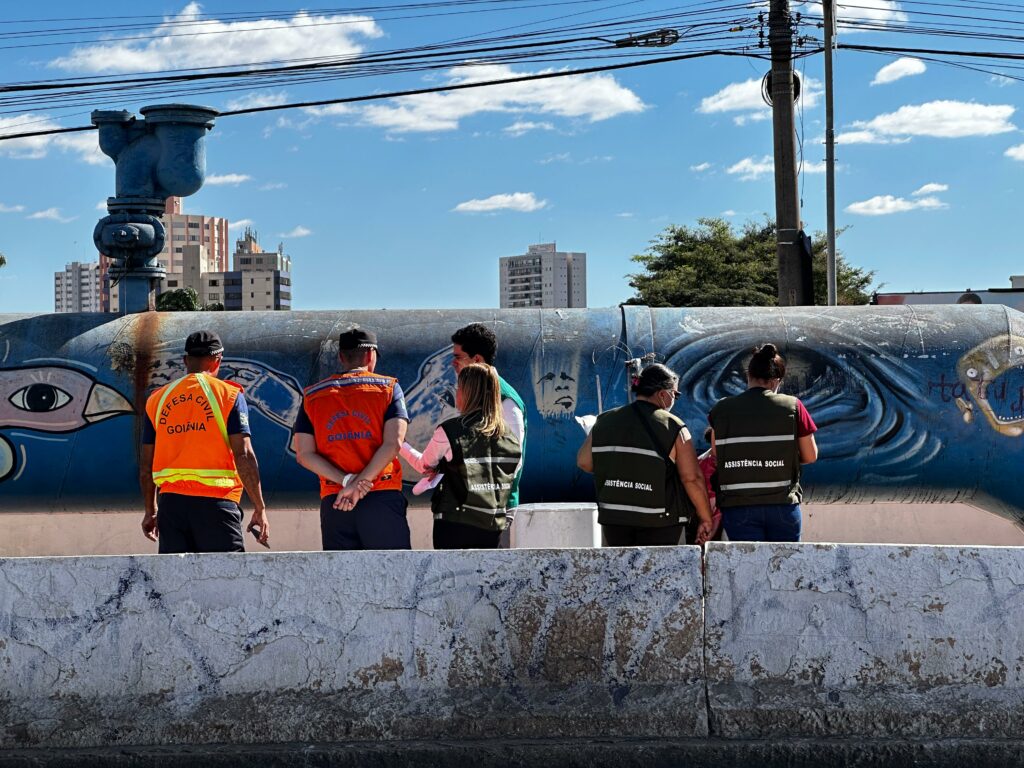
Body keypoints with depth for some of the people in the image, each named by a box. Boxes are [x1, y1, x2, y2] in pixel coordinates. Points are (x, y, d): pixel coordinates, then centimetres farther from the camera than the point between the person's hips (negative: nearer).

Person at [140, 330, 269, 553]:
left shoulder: (157, 399, 12)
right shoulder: (229, 394, 0)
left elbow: (146, 464, 13)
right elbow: (243, 455, -7)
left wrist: (151, 511, 23)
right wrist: (260, 508, -4)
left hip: (171, 502, 4)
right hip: (215, 501, -4)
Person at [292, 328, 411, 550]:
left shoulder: (312, 396, 13)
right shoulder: (388, 387, 5)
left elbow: (304, 454, 2)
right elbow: (393, 444, -8)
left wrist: (347, 481, -6)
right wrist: (358, 484, -10)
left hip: (333, 501, 3)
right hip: (382, 498, -2)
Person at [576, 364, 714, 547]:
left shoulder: (605, 422, 3)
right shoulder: (674, 429, -9)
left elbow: (583, 462, 8)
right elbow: (692, 478, -12)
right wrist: (706, 519, -3)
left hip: (613, 518, 4)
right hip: (659, 524, -4)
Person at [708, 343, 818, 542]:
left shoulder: (722, 410, -1)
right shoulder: (792, 407, -2)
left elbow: (716, 458, 3)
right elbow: (811, 456, 4)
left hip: (738, 506, 0)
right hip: (782, 504, 0)